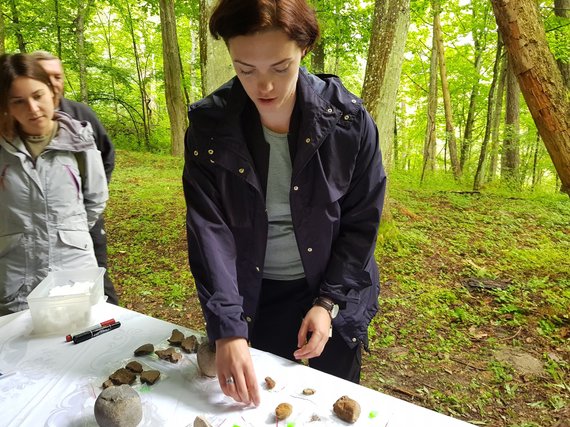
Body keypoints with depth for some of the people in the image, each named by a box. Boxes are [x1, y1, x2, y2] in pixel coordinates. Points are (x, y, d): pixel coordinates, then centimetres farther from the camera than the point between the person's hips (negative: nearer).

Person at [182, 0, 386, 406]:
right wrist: (228, 328, -25)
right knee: (261, 401, 20)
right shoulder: (209, 125, -15)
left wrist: (329, 303, -13)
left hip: (335, 295, 0)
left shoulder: (347, 118, -16)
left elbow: (362, 222, -9)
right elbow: (209, 230, -18)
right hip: (253, 298, 1)